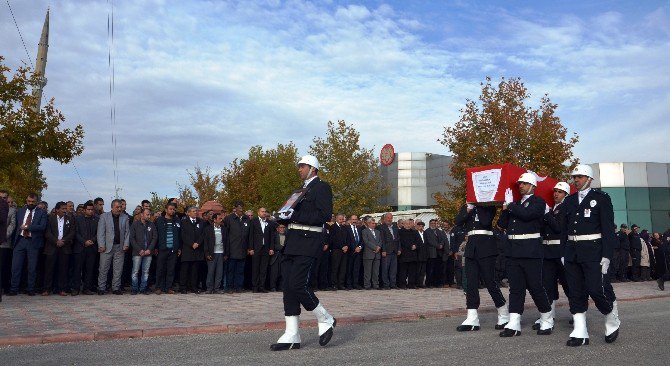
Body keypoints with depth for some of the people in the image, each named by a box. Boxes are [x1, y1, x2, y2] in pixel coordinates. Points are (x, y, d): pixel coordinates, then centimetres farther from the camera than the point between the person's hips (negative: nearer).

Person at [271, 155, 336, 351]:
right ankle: (292, 336, 7)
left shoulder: (322, 187, -3)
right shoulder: (303, 189, 24)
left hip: (308, 240, -9)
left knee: (297, 284, -15)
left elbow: (324, 215, -15)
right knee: (288, 286, 3)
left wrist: (295, 215, -18)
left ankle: (325, 320, 7)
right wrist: (285, 216, 7)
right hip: (292, 242, 9)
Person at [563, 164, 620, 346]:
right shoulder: (569, 200, 14)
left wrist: (607, 255, -13)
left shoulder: (601, 198, -1)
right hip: (572, 252, 5)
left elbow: (608, 228, -6)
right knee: (575, 292, 4)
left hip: (593, 251, -5)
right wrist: (563, 253, 10)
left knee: (597, 288, -8)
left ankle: (612, 322, 20)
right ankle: (580, 333, 10)